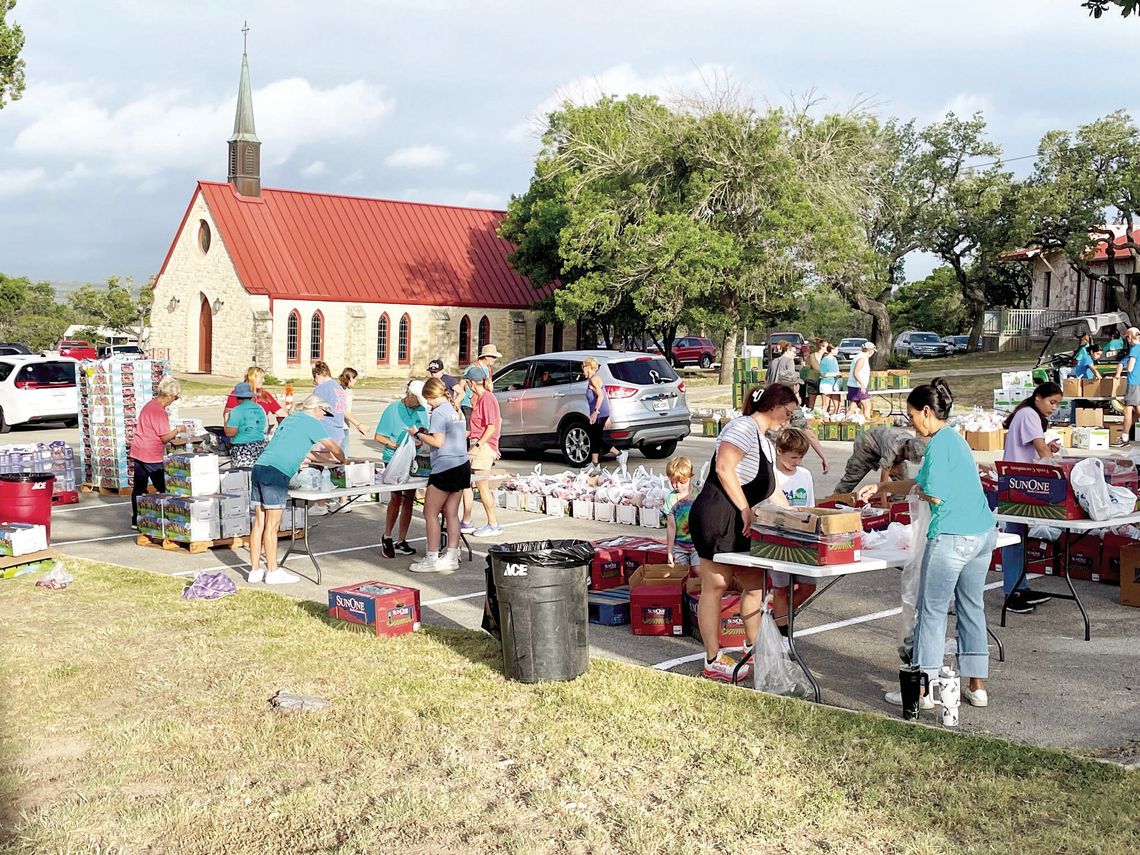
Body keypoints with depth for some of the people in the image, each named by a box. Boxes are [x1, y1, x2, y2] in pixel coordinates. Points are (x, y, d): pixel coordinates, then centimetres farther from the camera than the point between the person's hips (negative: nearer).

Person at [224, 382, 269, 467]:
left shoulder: (236, 411, -7)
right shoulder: (260, 409, 9)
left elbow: (230, 433, -12)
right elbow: (265, 429, 18)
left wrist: (226, 420, 3)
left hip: (242, 452, -5)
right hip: (260, 448, 5)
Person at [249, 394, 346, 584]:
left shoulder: (290, 418, 25)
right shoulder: (312, 423, 3)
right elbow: (333, 448, 9)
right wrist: (344, 463, 26)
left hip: (259, 467, 8)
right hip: (276, 473, -8)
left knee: (259, 523, 9)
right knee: (272, 525, -3)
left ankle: (255, 570, 13)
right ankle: (273, 572, 3)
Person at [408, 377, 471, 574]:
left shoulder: (439, 412, -12)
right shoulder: (456, 409, 14)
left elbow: (438, 441, -18)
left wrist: (418, 434, -5)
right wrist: (426, 436, 22)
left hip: (446, 468, -9)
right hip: (463, 465, 9)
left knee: (430, 513, 1)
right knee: (451, 513, 11)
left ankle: (432, 559, 3)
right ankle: (452, 557, 11)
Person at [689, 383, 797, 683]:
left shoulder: (765, 442, 21)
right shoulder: (744, 427, -12)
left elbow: (770, 489, 27)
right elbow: (724, 468, -23)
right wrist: (745, 509, -19)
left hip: (739, 526, 10)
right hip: (716, 518, -10)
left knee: (755, 585, 11)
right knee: (715, 587, -2)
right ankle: (713, 661, 5)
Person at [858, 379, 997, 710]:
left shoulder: (939, 444, -14)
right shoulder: (955, 438, 16)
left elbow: (934, 495, -19)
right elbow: (922, 483, 25)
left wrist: (916, 490, 1)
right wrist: (882, 487, 28)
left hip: (952, 537, -9)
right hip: (983, 533, 9)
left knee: (931, 609, 1)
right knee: (972, 607, 14)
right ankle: (976, 686, 19)